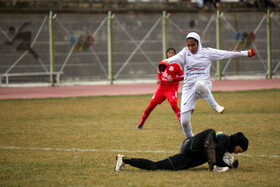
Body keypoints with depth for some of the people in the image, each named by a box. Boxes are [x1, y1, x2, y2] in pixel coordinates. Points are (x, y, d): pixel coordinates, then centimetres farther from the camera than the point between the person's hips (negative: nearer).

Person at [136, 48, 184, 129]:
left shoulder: (177, 65, -7)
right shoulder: (162, 64, 5)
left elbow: (182, 77, -3)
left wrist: (173, 79, -17)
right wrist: (159, 79, 1)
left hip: (172, 89, -4)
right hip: (162, 88, 4)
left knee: (174, 105, -25)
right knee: (151, 105, 4)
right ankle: (141, 123, 18)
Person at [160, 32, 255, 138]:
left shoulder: (207, 52, 4)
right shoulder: (185, 53, 4)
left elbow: (226, 54, 4)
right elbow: (175, 58, -15)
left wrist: (246, 53, 1)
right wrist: (165, 62, -37)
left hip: (204, 85, -2)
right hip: (188, 88, 2)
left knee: (199, 84, -41)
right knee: (184, 121, -7)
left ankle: (214, 105, -22)